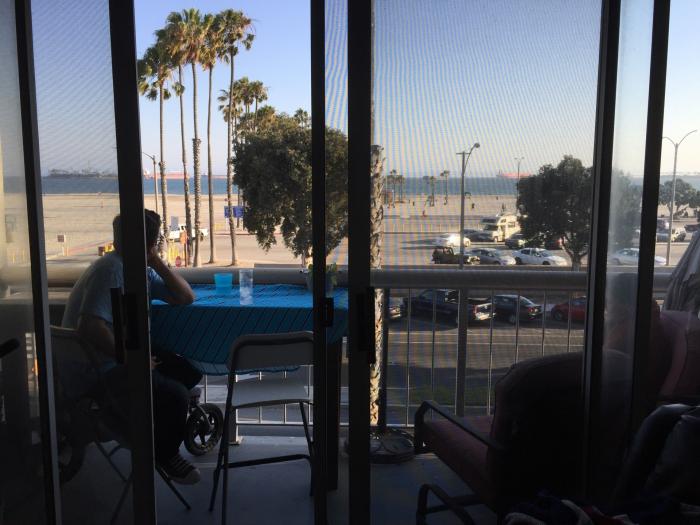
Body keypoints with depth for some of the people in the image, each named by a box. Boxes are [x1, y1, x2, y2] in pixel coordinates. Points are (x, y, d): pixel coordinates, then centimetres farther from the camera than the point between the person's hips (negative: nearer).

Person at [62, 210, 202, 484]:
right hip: (97, 369, -10)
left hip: (126, 353, 10)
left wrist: (157, 262, -6)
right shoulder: (111, 269, -23)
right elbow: (89, 328, -32)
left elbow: (185, 297, 5)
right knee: (174, 395, -24)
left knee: (191, 370, 4)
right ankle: (164, 455, 4)